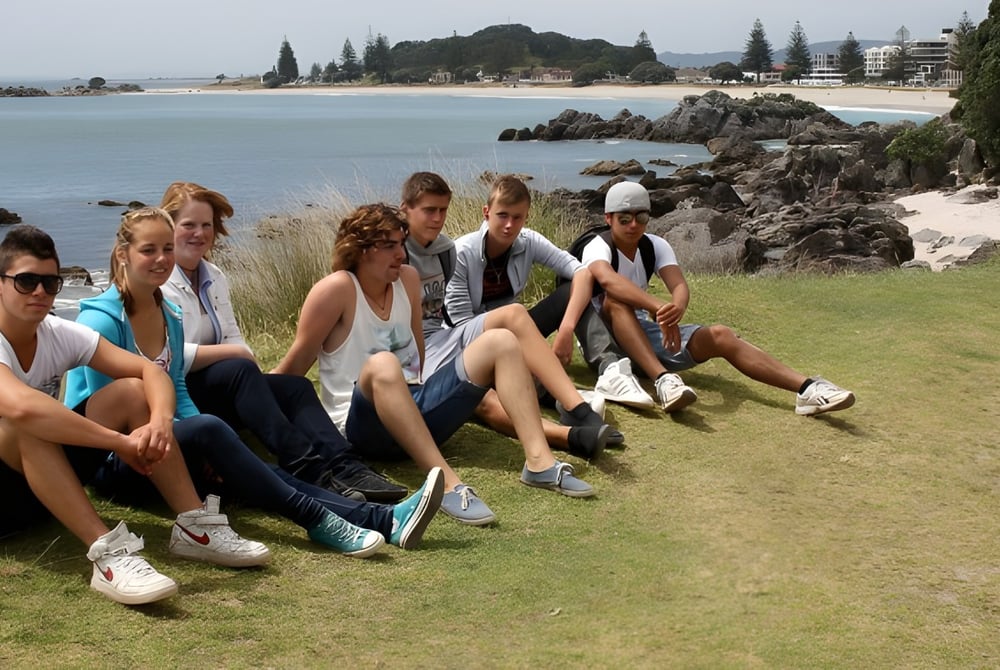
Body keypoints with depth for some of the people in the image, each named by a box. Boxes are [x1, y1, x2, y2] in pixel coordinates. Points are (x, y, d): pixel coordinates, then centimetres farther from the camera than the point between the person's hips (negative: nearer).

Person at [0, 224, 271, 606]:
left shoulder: (61, 335, -4)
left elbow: (149, 371, -11)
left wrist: (161, 421, -33)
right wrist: (121, 442, -40)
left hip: (49, 484, 6)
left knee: (131, 392, -12)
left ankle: (193, 526, -16)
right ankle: (108, 553, -41)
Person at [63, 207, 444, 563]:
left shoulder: (170, 317, 9)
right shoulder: (102, 321, -13)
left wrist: (209, 452, -7)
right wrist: (204, 443, -17)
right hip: (109, 460, -6)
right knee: (206, 430, -34)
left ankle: (385, 520, -35)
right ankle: (316, 520, -34)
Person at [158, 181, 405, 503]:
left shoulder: (214, 277, 15)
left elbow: (234, 339, 10)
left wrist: (242, 357, -14)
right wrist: (236, 353, -15)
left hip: (217, 391, 7)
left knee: (294, 386, -15)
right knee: (239, 371, -33)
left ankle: (343, 467, -37)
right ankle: (307, 466, -43)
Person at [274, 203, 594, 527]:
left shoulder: (407, 279, 9)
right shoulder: (337, 288, -11)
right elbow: (296, 364, -8)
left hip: (417, 410, 7)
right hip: (365, 425, -7)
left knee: (501, 342, -5)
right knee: (382, 365, -40)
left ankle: (539, 461, -23)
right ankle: (447, 483, -50)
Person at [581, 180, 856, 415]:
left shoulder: (655, 246, 1)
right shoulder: (598, 247, -14)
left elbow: (680, 286, -17)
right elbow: (607, 280, -39)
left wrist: (677, 308, -43)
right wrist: (660, 307, -53)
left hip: (645, 333, 4)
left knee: (719, 335, -18)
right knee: (616, 300, -36)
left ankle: (806, 388, -31)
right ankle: (663, 379, -51)